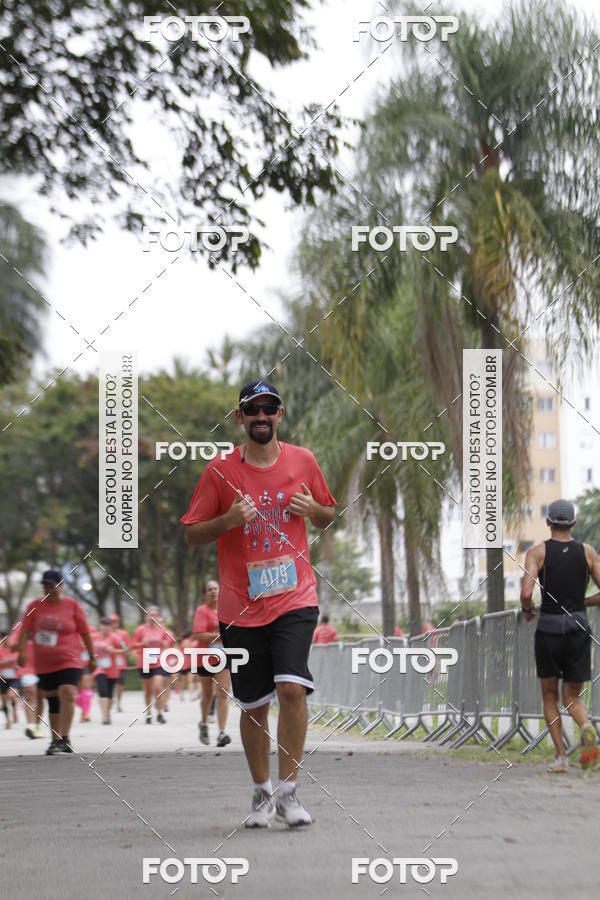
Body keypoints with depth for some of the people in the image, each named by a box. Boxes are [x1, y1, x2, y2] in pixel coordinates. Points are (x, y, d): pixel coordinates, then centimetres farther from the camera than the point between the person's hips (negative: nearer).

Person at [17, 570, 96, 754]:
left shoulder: (72, 605, -2)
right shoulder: (35, 606, 5)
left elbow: (85, 633, 4)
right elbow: (25, 631, 1)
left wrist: (92, 657, 7)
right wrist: (22, 652, -13)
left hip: (69, 661, -3)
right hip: (44, 664, 3)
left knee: (67, 694, -22)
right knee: (53, 702, 9)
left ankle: (64, 739, -25)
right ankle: (55, 740, 20)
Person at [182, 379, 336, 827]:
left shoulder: (303, 461, 5)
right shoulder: (220, 470, 0)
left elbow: (328, 516, 18)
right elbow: (192, 534, 3)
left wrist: (313, 509, -5)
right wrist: (228, 520, -16)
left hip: (295, 599, 0)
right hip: (241, 605, 0)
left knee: (293, 687, -18)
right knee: (253, 704, 6)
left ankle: (288, 790, -8)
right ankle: (262, 793, 22)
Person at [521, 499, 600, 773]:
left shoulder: (537, 552, -5)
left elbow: (526, 593, -17)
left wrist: (527, 609, 5)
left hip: (548, 629, -2)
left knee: (550, 696, 14)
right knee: (573, 698, 12)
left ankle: (561, 757, 3)